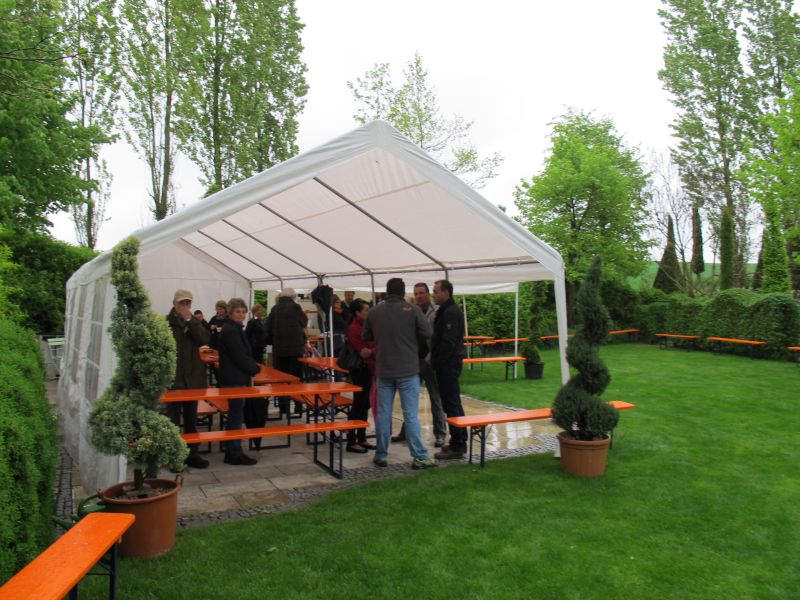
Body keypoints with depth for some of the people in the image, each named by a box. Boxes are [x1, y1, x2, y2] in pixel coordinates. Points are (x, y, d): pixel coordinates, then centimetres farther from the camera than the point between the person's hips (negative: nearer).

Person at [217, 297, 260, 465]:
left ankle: (231, 452, 23)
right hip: (234, 379, -10)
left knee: (234, 415, 15)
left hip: (234, 378, 10)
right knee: (236, 416, -3)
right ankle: (235, 454, 4)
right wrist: (255, 369, -7)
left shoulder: (234, 329, 15)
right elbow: (240, 357, -21)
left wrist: (252, 366, 5)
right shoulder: (231, 331, -18)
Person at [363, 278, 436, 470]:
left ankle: (381, 455, 17)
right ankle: (420, 457, 5)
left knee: (383, 413, 10)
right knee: (411, 415, 1)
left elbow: (366, 337, 10)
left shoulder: (374, 312, 0)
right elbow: (427, 333, -6)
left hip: (383, 371, 3)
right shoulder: (412, 309, -9)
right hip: (408, 370, -3)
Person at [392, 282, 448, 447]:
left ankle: (440, 434, 17)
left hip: (430, 361, -4)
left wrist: (430, 358, -15)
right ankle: (406, 431, 27)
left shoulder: (437, 312, -9)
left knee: (436, 399, 7)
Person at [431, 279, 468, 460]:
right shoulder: (445, 310, 15)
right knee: (454, 403, 15)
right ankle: (460, 441, 25)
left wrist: (437, 362, -15)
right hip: (448, 364, 10)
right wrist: (436, 360, 12)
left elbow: (448, 342, -22)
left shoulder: (451, 312, -16)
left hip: (448, 364, -10)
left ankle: (457, 446, 1)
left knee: (451, 404, -6)